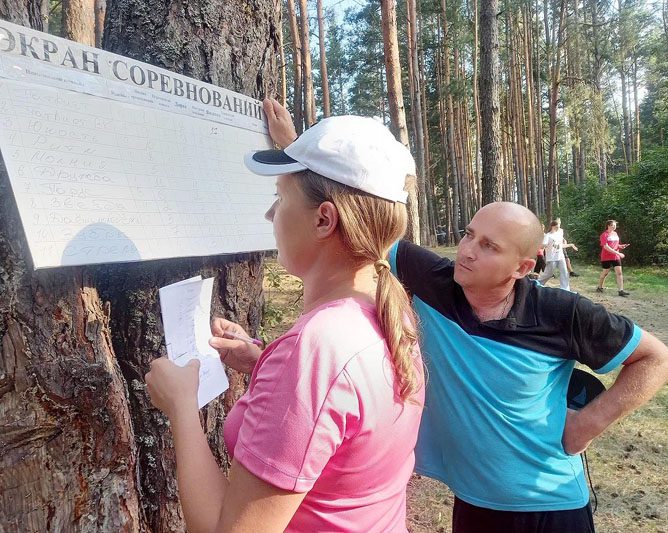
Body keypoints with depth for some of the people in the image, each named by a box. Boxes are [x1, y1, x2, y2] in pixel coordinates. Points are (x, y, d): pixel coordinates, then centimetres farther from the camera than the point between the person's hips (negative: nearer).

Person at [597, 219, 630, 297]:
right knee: (605, 273, 8)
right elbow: (606, 247, -21)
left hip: (616, 257, 5)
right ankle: (600, 287, 28)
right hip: (606, 258, -5)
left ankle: (620, 290, -8)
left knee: (619, 272, -6)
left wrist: (621, 246, -2)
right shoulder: (604, 235, -11)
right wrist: (618, 253, -24)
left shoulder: (615, 234, 10)